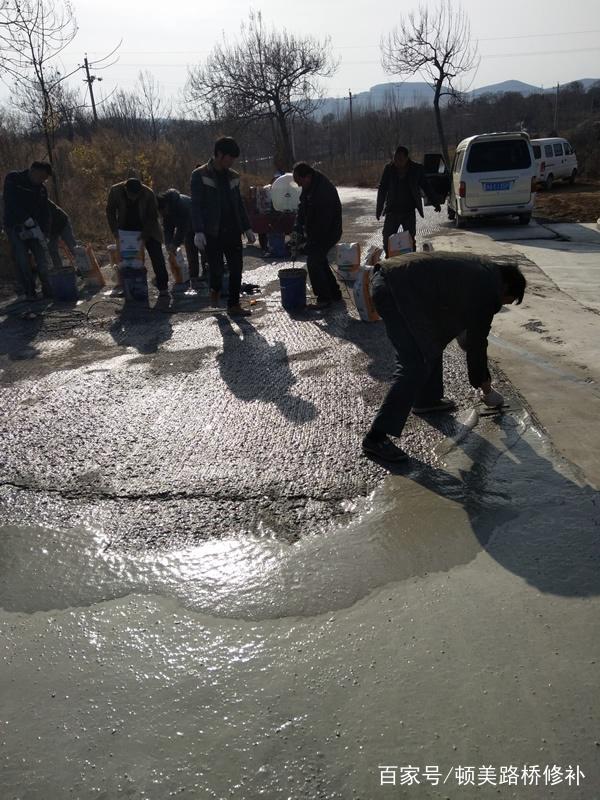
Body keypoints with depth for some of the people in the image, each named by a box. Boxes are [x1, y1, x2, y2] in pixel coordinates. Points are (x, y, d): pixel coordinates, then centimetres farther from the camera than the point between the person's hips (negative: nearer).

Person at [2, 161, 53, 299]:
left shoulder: (41, 189, 11)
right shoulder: (12, 180, -2)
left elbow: (45, 213, 9)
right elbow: (12, 203, -14)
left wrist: (43, 232, -5)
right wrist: (28, 221, -22)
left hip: (35, 227, 4)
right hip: (15, 227, -4)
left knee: (43, 261, -6)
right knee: (23, 262, -7)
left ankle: (49, 290, -1)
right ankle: (29, 293, -1)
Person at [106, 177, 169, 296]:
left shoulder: (148, 194, -22)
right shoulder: (115, 191, -18)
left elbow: (153, 216, -12)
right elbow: (110, 211, -4)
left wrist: (145, 233, -20)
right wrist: (114, 230, -12)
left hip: (147, 228, -2)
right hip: (126, 230, 2)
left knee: (157, 257, -9)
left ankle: (163, 286, -5)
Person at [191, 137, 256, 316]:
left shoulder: (233, 176, 12)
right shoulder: (200, 175, -5)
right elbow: (196, 205, -10)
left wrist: (247, 228, 12)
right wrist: (198, 231, -20)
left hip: (232, 231, 5)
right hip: (212, 233, -5)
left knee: (236, 267, 2)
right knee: (216, 267, -5)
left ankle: (234, 305, 11)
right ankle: (215, 289, 29)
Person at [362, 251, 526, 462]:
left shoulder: (484, 269, 22)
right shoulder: (488, 291, -5)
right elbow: (476, 342, 3)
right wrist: (484, 383, 19)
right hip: (396, 291, -11)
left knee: (432, 342, 24)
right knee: (414, 366, -10)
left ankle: (427, 400, 40)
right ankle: (376, 437, -8)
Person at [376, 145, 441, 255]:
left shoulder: (416, 169, -1)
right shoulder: (389, 169, 2)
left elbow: (426, 187, 8)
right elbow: (382, 189, 8)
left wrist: (435, 203, 6)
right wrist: (379, 209, 4)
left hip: (409, 212, -1)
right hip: (392, 211, 1)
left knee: (410, 240, 2)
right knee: (387, 239, 0)